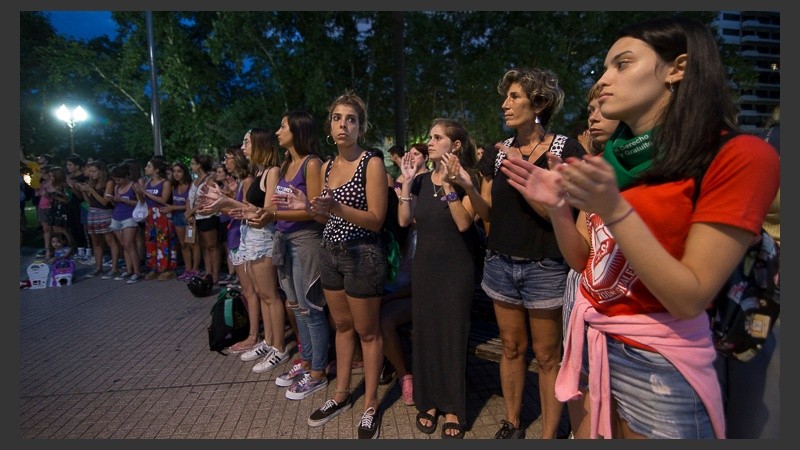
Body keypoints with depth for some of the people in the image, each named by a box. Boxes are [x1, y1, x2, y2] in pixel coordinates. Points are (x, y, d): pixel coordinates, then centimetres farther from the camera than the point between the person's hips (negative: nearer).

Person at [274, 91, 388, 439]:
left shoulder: (372, 163, -12)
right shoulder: (326, 167, 9)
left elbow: (376, 221, -17)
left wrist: (337, 207, -29)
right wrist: (307, 207, -3)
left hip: (362, 255, -7)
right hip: (330, 253, 7)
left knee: (367, 331, 7)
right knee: (342, 326, 18)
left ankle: (370, 405, 23)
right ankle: (341, 394, 34)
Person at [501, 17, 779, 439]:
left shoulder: (741, 156, -15)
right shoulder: (612, 158, 3)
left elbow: (690, 300, -20)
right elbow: (582, 261, 4)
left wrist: (614, 210, -29)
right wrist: (558, 206, -13)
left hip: (655, 363, -5)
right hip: (590, 341, 6)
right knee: (584, 432, 20)